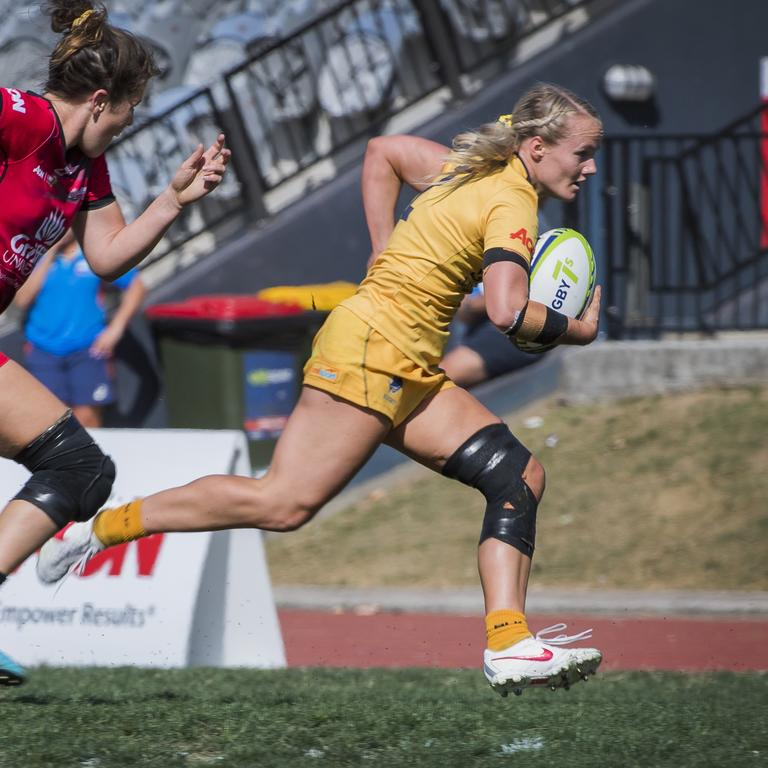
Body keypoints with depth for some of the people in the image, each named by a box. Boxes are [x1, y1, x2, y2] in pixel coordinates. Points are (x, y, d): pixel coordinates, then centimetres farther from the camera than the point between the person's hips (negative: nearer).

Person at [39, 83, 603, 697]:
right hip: (372, 349, -10)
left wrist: (388, 257, 21)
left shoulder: (477, 165, 14)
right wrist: (578, 330, -9)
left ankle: (509, 646, -6)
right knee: (284, 503, -14)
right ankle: (102, 527, -4)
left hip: (411, 374, 10)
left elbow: (382, 152, 28)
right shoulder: (512, 205, -14)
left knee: (520, 475, 2)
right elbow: (508, 312, -28)